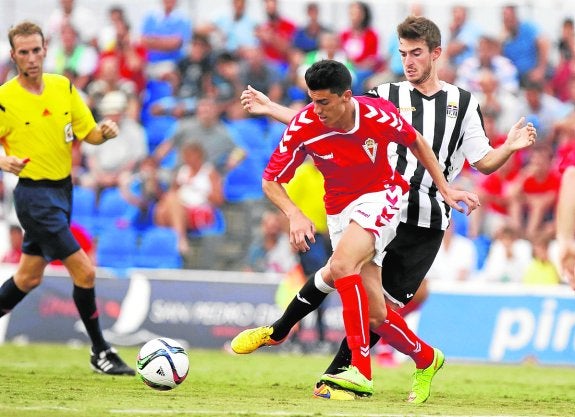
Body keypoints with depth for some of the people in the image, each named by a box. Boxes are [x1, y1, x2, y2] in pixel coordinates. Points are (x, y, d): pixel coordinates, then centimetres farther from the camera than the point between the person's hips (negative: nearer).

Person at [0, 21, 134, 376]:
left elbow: (89, 134, 8)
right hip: (35, 195, -7)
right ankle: (101, 352, -1)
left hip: (63, 190, 7)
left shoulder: (63, 87, 3)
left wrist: (105, 132, -14)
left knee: (29, 277, 16)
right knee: (84, 271, -12)